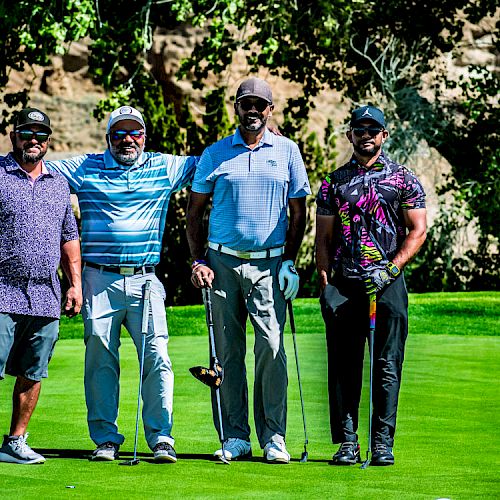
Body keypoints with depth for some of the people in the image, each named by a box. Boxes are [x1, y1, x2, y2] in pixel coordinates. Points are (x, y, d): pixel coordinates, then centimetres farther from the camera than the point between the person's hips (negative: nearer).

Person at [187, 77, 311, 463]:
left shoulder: (287, 151, 8)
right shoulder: (215, 154, 8)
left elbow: (299, 212, 11)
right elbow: (195, 211, 12)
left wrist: (290, 261, 1)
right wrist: (198, 261, 1)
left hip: (269, 264, -1)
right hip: (223, 262, 1)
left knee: (272, 348, -8)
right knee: (228, 352, 1)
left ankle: (274, 438, -3)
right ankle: (235, 438, 6)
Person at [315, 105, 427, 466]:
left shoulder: (404, 179, 7)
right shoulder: (334, 182, 13)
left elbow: (417, 230, 3)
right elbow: (324, 237, 13)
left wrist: (390, 269, -9)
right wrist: (325, 281, 2)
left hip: (388, 285, -2)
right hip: (344, 286, 2)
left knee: (387, 366, -3)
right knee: (344, 366, 0)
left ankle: (383, 442, 0)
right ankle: (347, 441, 3)